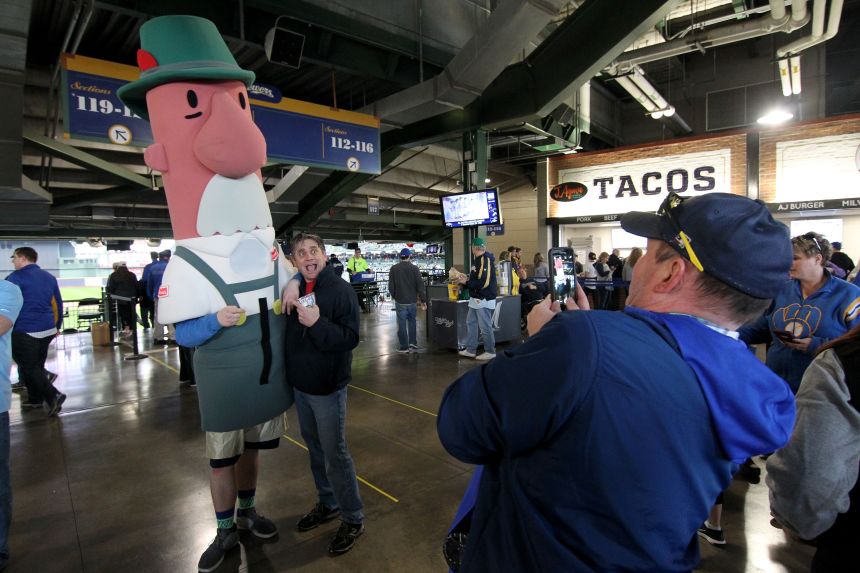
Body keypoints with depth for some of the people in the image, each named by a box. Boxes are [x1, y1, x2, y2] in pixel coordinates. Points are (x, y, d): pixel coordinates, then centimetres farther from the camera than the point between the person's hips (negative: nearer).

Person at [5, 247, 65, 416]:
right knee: (37, 365, 17)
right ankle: (36, 399, 24)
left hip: (25, 331, -7)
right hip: (47, 330, 7)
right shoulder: (49, 277, 12)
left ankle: (52, 396, -11)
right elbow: (58, 304, 17)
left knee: (28, 368, 1)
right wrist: (57, 326, 25)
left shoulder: (16, 277, -8)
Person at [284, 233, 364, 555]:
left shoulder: (341, 290, -16)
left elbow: (350, 338, -23)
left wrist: (317, 323, -32)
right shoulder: (294, 290, 3)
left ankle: (353, 518, 19)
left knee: (334, 453, 1)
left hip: (328, 386, -7)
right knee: (315, 448, 19)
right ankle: (328, 503, 38)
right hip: (300, 384, 7)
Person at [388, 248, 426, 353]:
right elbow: (420, 285, -6)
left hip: (400, 301, -1)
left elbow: (391, 286, -1)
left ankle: (404, 347, 10)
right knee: (412, 322, 16)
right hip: (412, 301, 1)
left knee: (402, 324, 5)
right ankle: (413, 344, 14)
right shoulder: (414, 268, -5)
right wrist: (422, 300, 1)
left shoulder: (394, 268, -4)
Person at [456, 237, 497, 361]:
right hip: (476, 299, 10)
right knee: (470, 323, 15)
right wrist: (467, 279, 8)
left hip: (484, 299, -10)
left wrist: (466, 282, -15)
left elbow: (483, 282, -24)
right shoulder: (478, 260, 13)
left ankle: (490, 351, 13)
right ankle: (470, 350, 24)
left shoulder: (486, 260, -18)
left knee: (485, 326, -1)